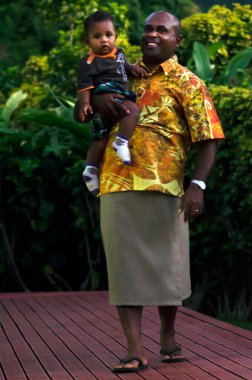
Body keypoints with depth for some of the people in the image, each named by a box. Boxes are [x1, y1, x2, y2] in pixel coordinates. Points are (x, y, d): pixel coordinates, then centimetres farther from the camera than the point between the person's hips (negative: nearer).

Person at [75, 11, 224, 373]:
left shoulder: (186, 83, 4)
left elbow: (208, 140, -2)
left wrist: (198, 185, -17)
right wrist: (99, 95, 2)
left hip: (164, 189, -3)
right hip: (117, 186, 3)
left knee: (165, 265, 7)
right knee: (125, 266, -2)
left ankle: (169, 337, 29)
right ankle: (135, 352, 0)